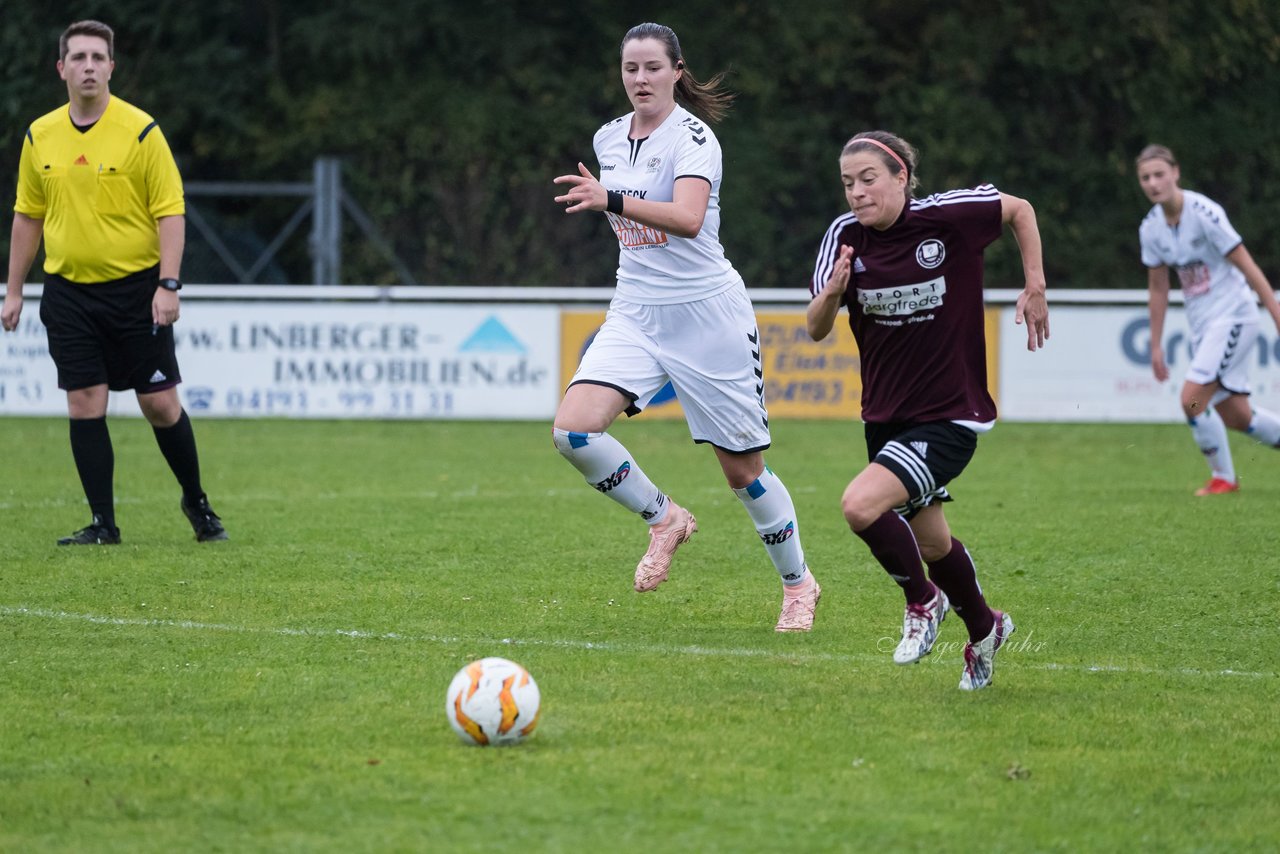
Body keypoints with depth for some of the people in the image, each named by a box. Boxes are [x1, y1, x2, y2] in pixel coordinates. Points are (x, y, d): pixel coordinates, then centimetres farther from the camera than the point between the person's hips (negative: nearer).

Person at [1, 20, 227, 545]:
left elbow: (171, 212, -8)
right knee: (84, 405, -1)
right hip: (68, 290, 3)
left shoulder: (141, 131, -7)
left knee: (160, 404, 0)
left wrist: (168, 285, -16)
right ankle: (103, 523, 4)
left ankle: (196, 503, 20)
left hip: (135, 287, -3)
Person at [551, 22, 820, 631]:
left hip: (707, 313, -6)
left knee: (742, 470, 2)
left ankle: (797, 583, 25)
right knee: (573, 429, -18)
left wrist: (612, 200, -44)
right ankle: (664, 519, 4)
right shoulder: (609, 139, 7)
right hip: (636, 313, 6)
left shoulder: (693, 136, -14)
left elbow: (687, 218, -33)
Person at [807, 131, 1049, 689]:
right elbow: (816, 330, -9)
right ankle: (984, 630, 46)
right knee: (930, 542, 19)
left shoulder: (948, 216, -17)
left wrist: (1035, 288, -1)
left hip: (950, 415, -5)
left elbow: (1019, 210, 2)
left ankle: (922, 601, 2)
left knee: (861, 505, -25)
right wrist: (832, 292, -30)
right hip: (885, 414, 6)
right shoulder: (845, 237, -7)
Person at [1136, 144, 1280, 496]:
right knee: (1234, 416, 7)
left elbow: (1246, 265, -16)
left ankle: (1223, 477, 3)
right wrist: (1156, 346, 13)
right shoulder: (1151, 228, 2)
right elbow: (1158, 288, 12)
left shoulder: (1204, 213, -19)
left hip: (1233, 316, -7)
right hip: (1201, 323, 7)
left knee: (1193, 399, -17)